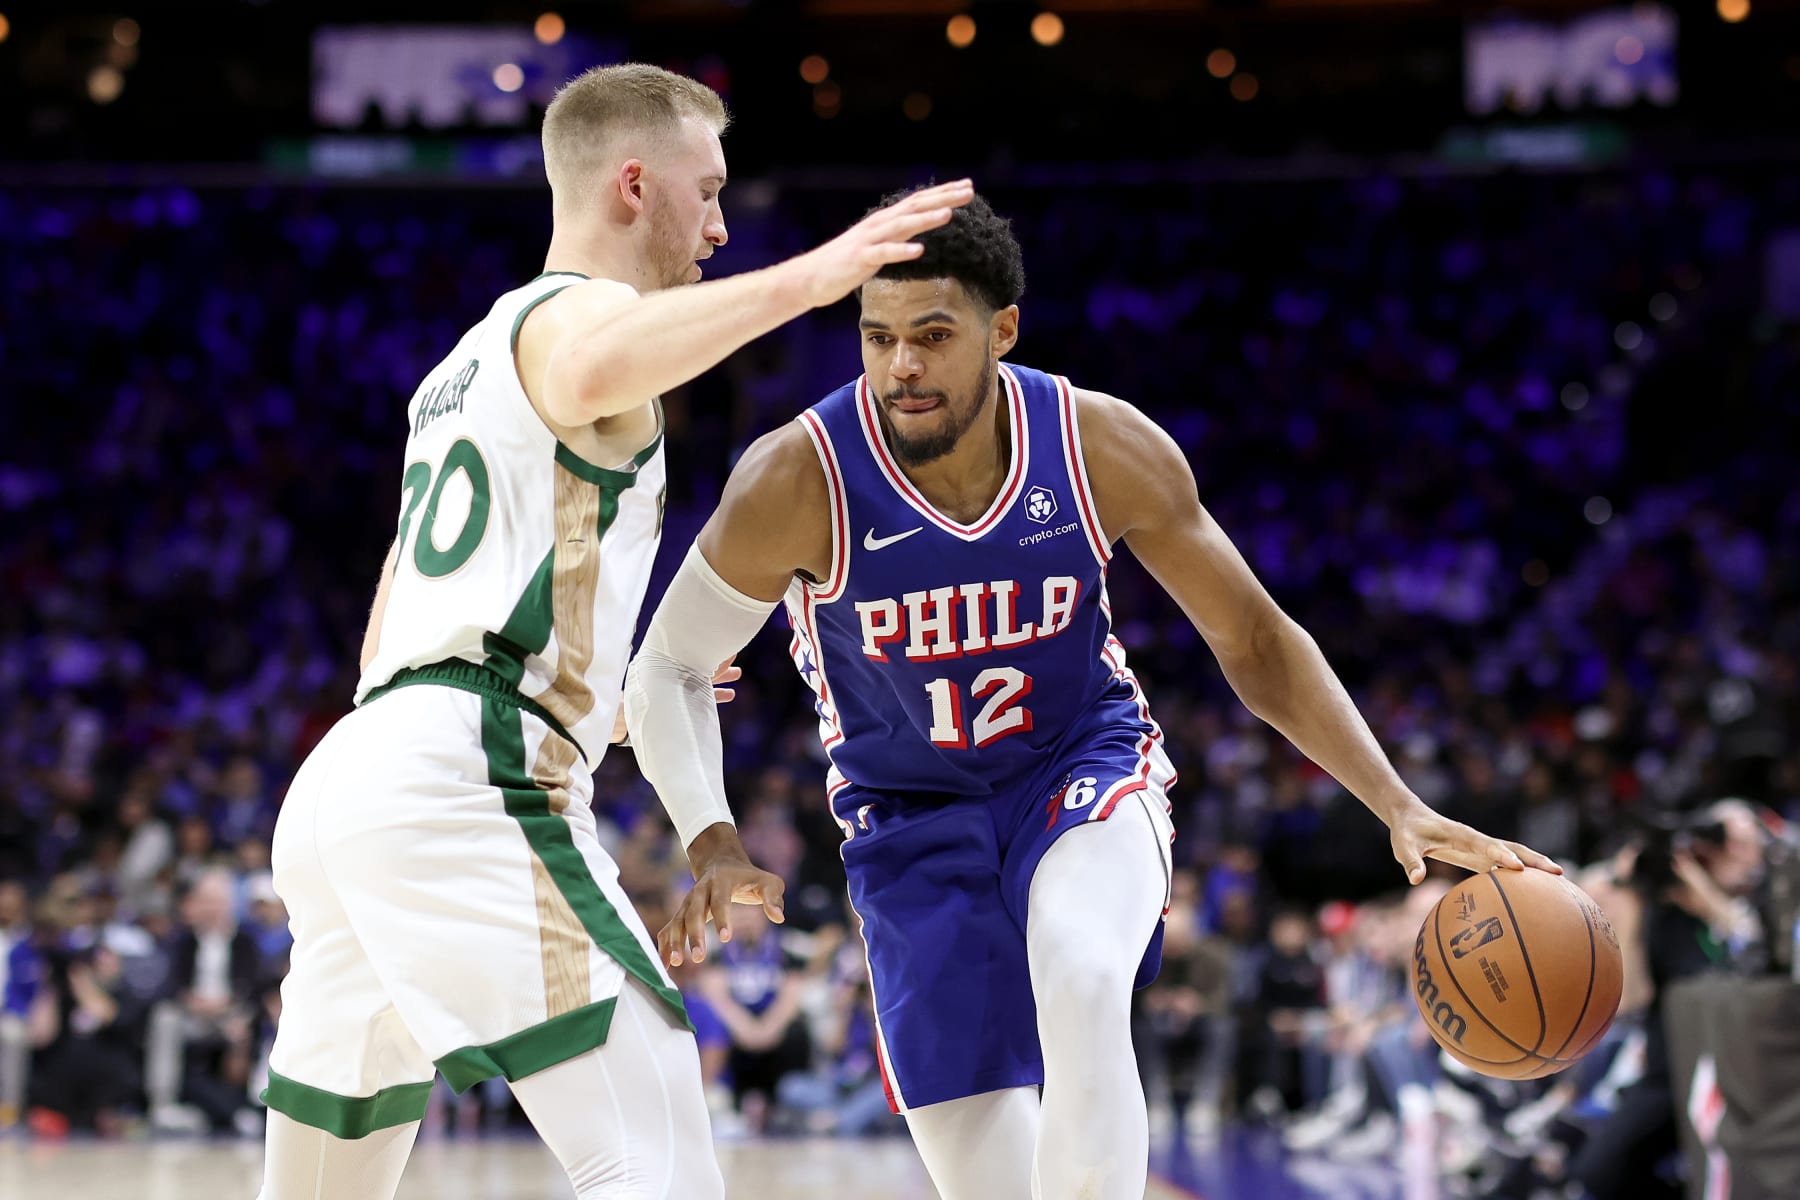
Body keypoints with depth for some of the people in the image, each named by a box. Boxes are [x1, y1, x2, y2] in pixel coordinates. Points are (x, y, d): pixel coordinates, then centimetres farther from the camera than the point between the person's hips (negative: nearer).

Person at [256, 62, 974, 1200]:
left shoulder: (462, 364, 30)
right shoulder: (579, 309, 2)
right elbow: (592, 373, -26)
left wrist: (606, 697, 46)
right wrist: (803, 277, -29)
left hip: (338, 777, 10)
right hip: (465, 777, -9)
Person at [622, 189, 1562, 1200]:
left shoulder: (1105, 449, -16)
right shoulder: (798, 481, -22)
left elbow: (1254, 642, -5)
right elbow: (668, 670, -9)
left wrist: (1399, 807, -14)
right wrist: (711, 848, -27)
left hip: (1085, 772, 0)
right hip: (911, 814, 0)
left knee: (1079, 976, -35)